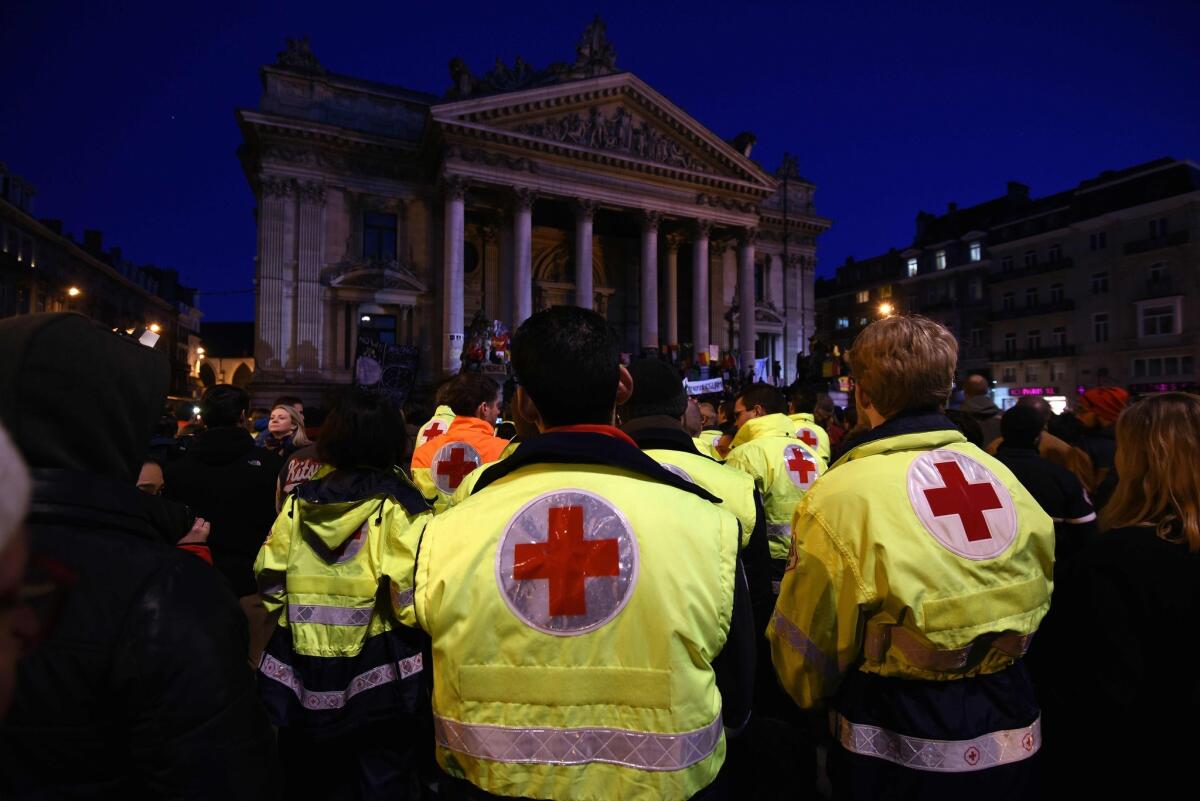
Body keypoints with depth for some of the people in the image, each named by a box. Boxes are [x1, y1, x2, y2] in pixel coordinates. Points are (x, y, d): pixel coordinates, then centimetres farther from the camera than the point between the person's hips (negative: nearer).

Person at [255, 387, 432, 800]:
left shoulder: (298, 503, -1)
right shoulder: (398, 505, -16)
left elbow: (270, 583, 2)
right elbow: (412, 600, -22)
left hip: (302, 678, 5)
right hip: (378, 679, -4)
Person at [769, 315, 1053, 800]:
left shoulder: (841, 494, -23)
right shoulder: (1005, 478, -6)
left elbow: (804, 649, -15)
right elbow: (1041, 601, 7)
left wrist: (813, 694, 8)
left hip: (901, 755, -4)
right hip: (1013, 742, 5)